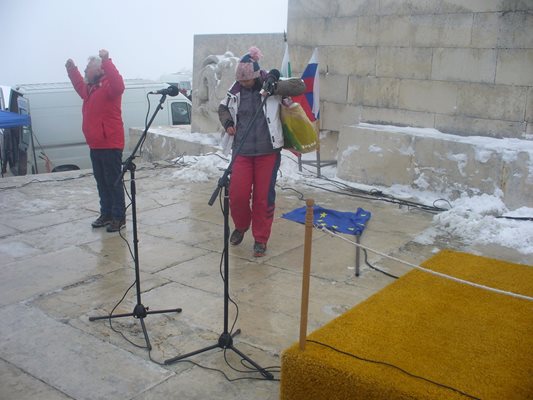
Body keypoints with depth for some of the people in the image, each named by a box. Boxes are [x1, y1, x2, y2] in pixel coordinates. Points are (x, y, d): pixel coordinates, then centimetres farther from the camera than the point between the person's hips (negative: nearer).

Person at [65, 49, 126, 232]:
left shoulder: (109, 86, -13)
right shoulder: (90, 88, 16)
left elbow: (118, 85, -37)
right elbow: (80, 85, 39)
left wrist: (106, 61, -41)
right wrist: (72, 69, 35)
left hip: (110, 145, -10)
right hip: (95, 145, 10)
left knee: (114, 182, -3)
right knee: (101, 182, 15)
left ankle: (119, 217, 4)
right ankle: (106, 214, 25)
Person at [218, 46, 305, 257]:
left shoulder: (270, 84, -5)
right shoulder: (235, 89, 4)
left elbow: (300, 86, -12)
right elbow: (223, 108, 20)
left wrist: (275, 87, -25)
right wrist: (227, 123, 1)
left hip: (268, 151, -2)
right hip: (242, 151, 2)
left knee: (264, 197, 3)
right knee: (237, 194, -3)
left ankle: (260, 239, 19)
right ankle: (241, 226, 28)